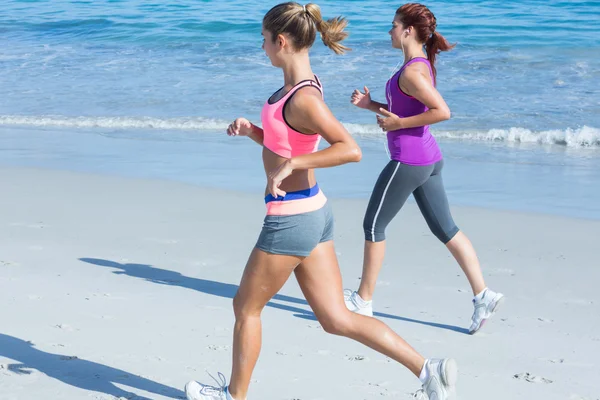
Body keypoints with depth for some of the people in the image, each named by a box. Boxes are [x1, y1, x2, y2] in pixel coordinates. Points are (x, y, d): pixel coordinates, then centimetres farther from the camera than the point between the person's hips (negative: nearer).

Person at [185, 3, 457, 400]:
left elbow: (350, 149, -31)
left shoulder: (304, 98, -21)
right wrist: (251, 130, 5)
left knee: (246, 307, 12)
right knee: (336, 319, 11)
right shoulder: (298, 85, 9)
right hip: (313, 211, 10)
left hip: (291, 219, -10)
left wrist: (290, 163, -28)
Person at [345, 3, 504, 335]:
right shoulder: (421, 64, 13)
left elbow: (442, 111, -26)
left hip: (408, 162, -10)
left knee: (373, 226, 4)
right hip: (429, 159, 10)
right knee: (445, 229, 9)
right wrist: (370, 105, 11)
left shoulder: (411, 72, -18)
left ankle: (363, 300, 15)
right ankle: (483, 295, 6)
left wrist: (398, 123, -19)